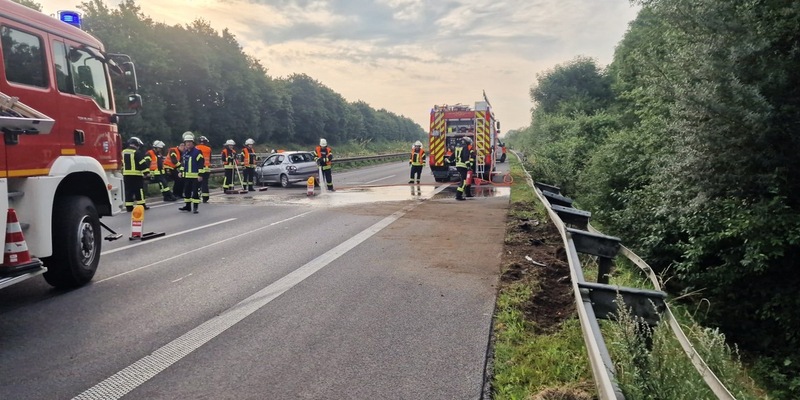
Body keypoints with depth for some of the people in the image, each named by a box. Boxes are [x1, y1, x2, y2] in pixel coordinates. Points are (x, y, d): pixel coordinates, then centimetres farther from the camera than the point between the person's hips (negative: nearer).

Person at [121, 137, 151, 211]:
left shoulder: (123, 152, 13)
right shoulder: (137, 152, -10)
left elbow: (122, 163, 21)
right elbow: (142, 163, -14)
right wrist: (146, 172, -10)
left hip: (126, 174, 6)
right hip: (136, 175, -6)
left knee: (128, 191, 7)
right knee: (139, 190, 0)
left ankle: (129, 206, 6)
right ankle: (141, 205, 2)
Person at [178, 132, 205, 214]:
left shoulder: (197, 151, -12)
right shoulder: (185, 152, 12)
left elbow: (201, 163, -15)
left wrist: (200, 175, -18)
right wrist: (181, 171, 18)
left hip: (195, 176, -7)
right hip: (187, 175, 8)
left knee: (195, 192, -4)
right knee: (186, 191, 14)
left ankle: (195, 207, 3)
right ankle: (187, 206, 25)